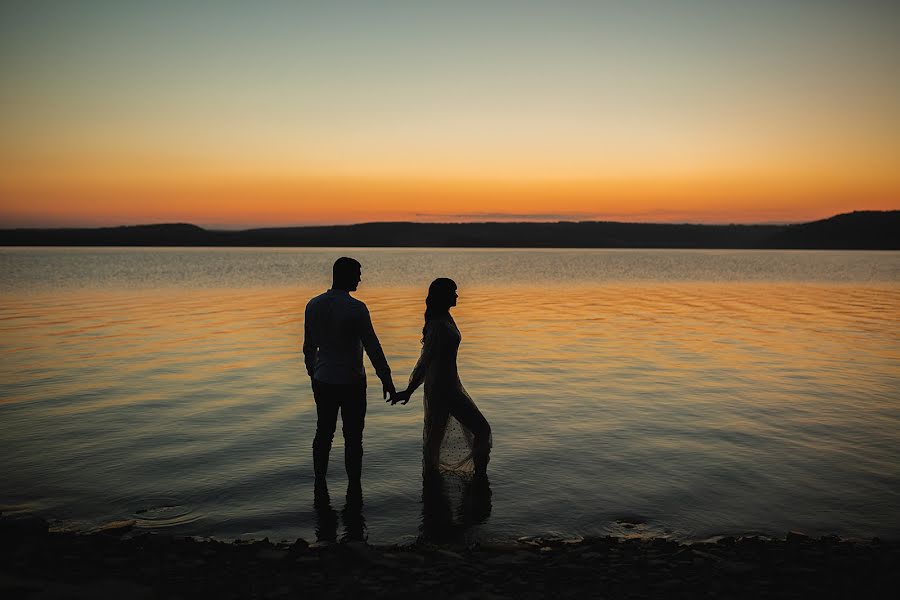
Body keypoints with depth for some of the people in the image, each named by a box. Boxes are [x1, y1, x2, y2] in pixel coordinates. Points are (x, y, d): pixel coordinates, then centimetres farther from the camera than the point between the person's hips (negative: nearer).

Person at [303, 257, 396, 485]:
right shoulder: (355, 308, -17)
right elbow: (372, 348, -15)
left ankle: (319, 486, 23)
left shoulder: (313, 305, 1)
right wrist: (386, 379, -8)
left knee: (323, 433, 15)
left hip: (322, 381, 5)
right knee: (353, 437, 5)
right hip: (351, 382, -5)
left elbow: (309, 346, 10)